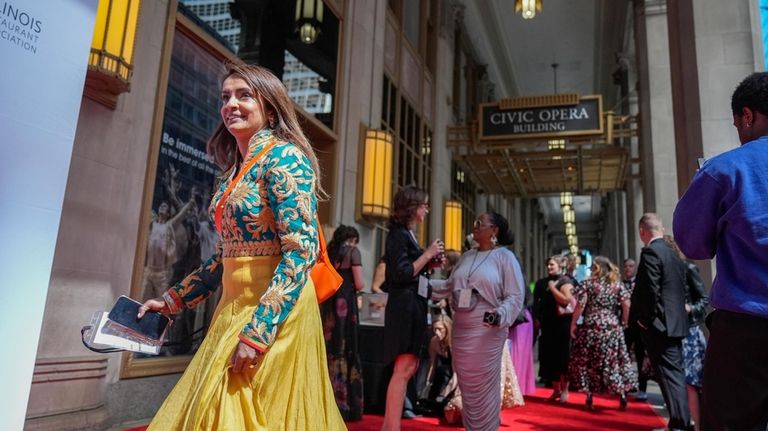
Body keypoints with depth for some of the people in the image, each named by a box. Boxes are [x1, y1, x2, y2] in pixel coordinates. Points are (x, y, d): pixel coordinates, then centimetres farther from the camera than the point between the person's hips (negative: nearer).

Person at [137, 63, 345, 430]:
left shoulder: (284, 157, -12)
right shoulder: (233, 170, 13)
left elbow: (302, 250, -21)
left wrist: (257, 331, -25)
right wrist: (171, 300, 17)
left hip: (273, 313, -8)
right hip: (234, 307, 8)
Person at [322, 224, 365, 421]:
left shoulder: (328, 252, 14)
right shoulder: (353, 251, -1)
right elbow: (359, 284, -7)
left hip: (326, 305, 5)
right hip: (345, 304, -5)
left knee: (329, 351, 10)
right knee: (347, 352, 1)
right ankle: (345, 405, 5)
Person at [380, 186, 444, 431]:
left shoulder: (408, 234, 17)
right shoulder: (398, 234, -11)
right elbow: (401, 275, -19)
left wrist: (429, 265, 9)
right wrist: (427, 254, -14)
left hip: (412, 306, 10)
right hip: (405, 306, -10)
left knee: (409, 367, 12)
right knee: (404, 369, -10)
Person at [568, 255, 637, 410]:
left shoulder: (588, 284, -4)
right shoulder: (618, 284, 4)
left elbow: (580, 306, -9)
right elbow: (626, 305, -4)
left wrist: (573, 324, -1)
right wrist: (624, 323, 9)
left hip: (591, 328, -2)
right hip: (613, 329, 3)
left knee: (588, 361, 7)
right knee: (615, 361, 10)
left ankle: (589, 398, 9)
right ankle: (622, 395, 9)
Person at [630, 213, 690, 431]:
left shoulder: (650, 252, -14)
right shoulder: (674, 253, 13)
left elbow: (651, 290, -21)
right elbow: (681, 290, 15)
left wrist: (646, 319, -11)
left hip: (658, 324, -9)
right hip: (675, 322, 9)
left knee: (670, 376, -5)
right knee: (676, 374, 14)